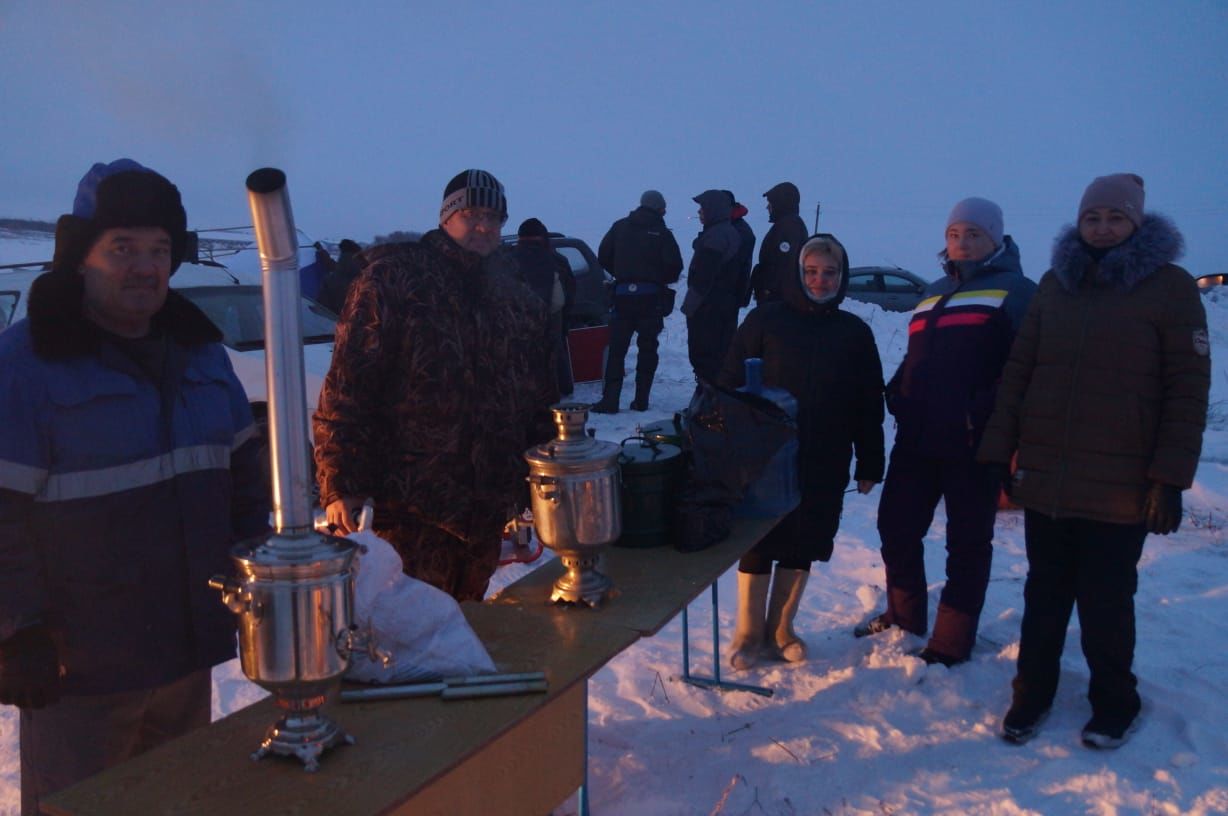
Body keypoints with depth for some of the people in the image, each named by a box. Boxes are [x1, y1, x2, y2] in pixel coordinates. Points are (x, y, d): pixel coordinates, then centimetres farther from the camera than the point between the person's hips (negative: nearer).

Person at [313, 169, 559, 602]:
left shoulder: (517, 301, 14)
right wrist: (340, 485, -17)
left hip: (486, 514, 6)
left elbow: (541, 402, 19)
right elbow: (346, 388, -10)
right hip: (408, 508, -6)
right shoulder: (392, 279, -4)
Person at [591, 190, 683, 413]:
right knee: (647, 348, 9)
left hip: (623, 295, 1)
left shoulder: (620, 227, 5)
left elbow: (603, 256, 5)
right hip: (651, 297, -1)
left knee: (616, 348, 4)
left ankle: (610, 400, -1)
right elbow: (674, 265, -10)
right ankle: (641, 399, 7)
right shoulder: (662, 233, -3)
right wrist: (662, 280, 10)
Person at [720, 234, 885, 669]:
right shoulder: (765, 320, -2)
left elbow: (869, 405, 9)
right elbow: (731, 384, -3)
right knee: (757, 545, 5)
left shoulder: (855, 332, 6)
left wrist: (869, 464, 7)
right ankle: (748, 633, 21)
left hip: (824, 466, 3)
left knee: (801, 547, 11)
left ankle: (780, 629, 27)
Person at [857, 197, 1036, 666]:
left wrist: (985, 413, -22)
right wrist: (897, 397, 7)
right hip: (918, 437, 7)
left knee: (967, 541, 5)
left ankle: (952, 641, 16)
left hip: (974, 443, -7)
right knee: (896, 525, 12)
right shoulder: (935, 293, 20)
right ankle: (905, 614, 32)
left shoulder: (1015, 291, -2)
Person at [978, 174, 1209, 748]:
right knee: (1044, 598, 14)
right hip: (1044, 480, 3)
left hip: (1120, 489, -3)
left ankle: (1114, 705, 30)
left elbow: (1188, 391, -7)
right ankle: (1032, 695, 31)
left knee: (1105, 604, 8)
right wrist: (997, 454, 2)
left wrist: (1171, 478, -12)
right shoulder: (1055, 284, 7)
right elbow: (1018, 372, 7)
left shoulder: (1170, 287, -4)